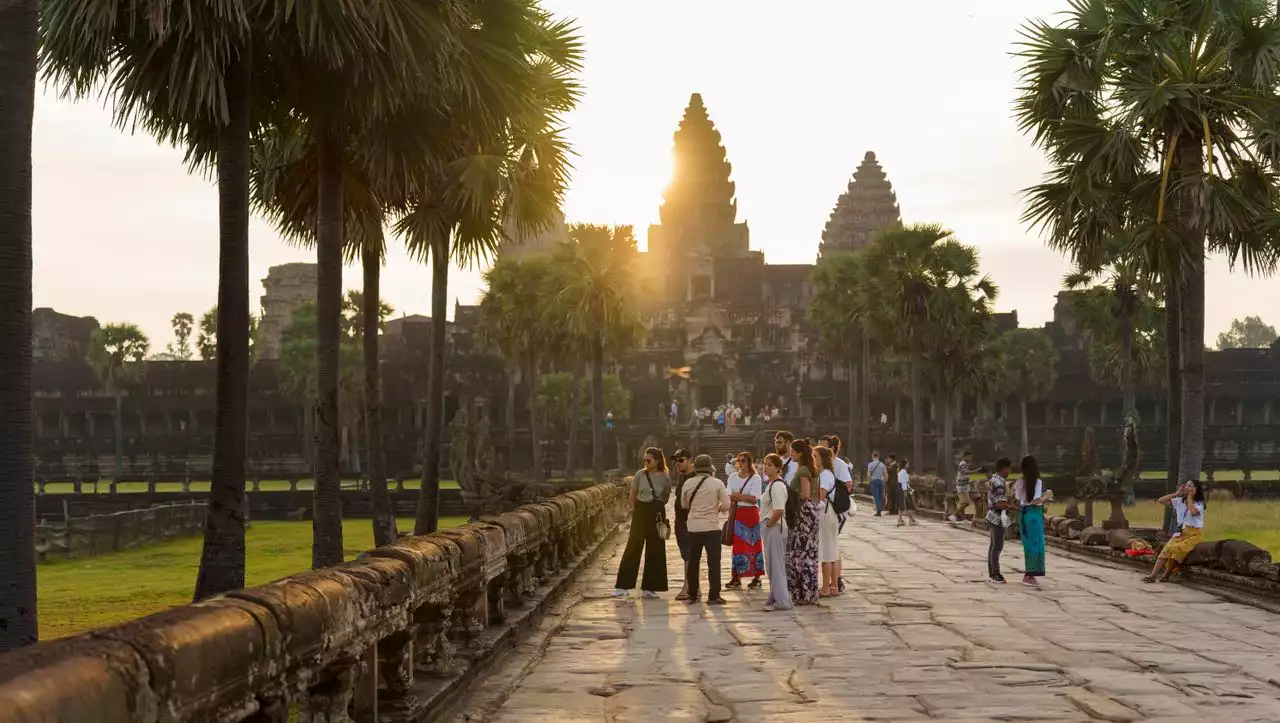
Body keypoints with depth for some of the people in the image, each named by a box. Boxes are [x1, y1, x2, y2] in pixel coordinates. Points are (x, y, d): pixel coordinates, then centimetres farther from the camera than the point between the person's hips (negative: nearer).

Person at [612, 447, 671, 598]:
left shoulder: (665, 478, -1)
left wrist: (655, 507, 8)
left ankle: (649, 587, 13)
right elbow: (632, 496, 7)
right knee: (633, 547, -2)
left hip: (657, 515, 1)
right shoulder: (640, 475, -1)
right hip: (640, 513, -1)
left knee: (655, 550, 4)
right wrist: (638, 510, 10)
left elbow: (665, 498, 11)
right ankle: (623, 586, 1)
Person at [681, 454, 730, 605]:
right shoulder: (717, 483, -8)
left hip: (693, 527, 3)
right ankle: (713, 596, 0)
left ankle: (692, 595, 16)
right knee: (713, 562, 3)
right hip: (712, 527, -2)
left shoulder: (688, 483, -1)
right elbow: (726, 506, -7)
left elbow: (685, 505, 10)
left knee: (692, 562, 12)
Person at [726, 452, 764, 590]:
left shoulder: (755, 478, -2)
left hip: (751, 513, -4)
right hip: (737, 514, 4)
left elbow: (754, 499, -10)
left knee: (753, 543, -2)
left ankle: (757, 577, 3)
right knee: (737, 544, 2)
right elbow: (730, 497, 7)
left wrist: (737, 496, -7)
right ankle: (736, 577, 5)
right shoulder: (733, 477, 12)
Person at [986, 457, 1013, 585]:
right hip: (998, 518, -10)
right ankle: (995, 575, -3)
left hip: (994, 516, 10)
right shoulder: (999, 483, -21)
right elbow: (1001, 504, -24)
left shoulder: (994, 479, 11)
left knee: (993, 545, 12)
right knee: (998, 546, -6)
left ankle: (991, 574, 15)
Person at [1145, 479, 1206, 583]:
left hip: (1194, 535, -5)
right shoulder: (1179, 501, 7)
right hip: (1181, 533, 5)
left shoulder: (1199, 504, -7)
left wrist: (1189, 496, -20)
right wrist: (1177, 493, -5)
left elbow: (1193, 512, -32)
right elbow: (1161, 501, 0)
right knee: (1166, 549, -21)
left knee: (1176, 548, -30)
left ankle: (1166, 575, -15)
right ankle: (1153, 575, -27)